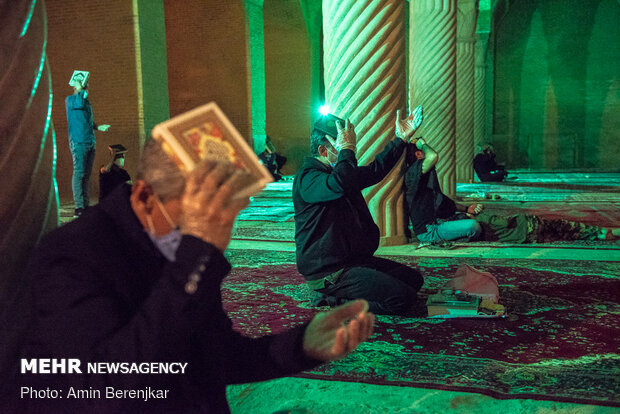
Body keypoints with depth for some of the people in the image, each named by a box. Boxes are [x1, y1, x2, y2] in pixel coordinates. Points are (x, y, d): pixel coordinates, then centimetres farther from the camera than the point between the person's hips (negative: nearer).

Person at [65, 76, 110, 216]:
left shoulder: (87, 102, 22)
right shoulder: (69, 99, 0)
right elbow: (79, 103, -22)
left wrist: (98, 127, 15)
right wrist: (80, 89, -9)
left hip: (90, 142, 7)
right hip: (78, 142, -7)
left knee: (86, 174, 7)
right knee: (79, 173, -10)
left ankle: (86, 205, 11)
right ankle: (79, 206, -10)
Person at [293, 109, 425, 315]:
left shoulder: (335, 172, 14)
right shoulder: (307, 178, -17)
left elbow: (375, 170, 28)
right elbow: (341, 184, -39)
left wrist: (401, 138, 26)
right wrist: (347, 149, -24)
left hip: (355, 260, 11)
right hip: (329, 272, -11)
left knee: (414, 278, 12)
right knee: (403, 298, -19)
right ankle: (334, 300, -5)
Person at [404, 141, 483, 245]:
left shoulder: (428, 175, 17)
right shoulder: (413, 171, -17)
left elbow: (442, 199, 24)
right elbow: (433, 156, -37)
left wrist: (466, 209, 17)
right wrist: (422, 144, -16)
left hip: (437, 220, 11)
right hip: (428, 231, -11)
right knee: (473, 226, -25)